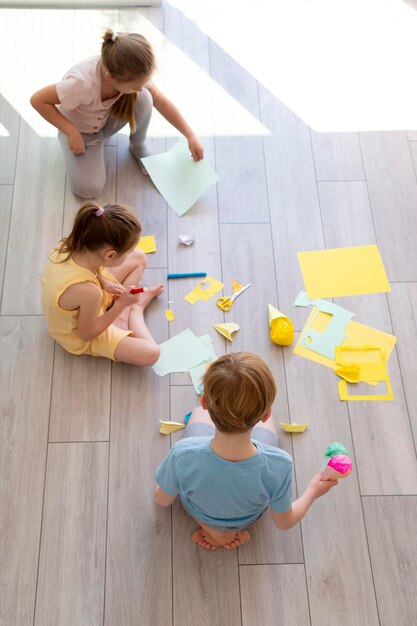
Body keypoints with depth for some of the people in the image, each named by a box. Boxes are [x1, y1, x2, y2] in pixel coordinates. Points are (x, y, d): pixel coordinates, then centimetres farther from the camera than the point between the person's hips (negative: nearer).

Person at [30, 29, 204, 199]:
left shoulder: (134, 73, -28)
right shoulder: (83, 83, -42)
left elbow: (162, 103, -15)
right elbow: (38, 100, -31)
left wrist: (191, 136, -17)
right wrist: (71, 131, -32)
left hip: (108, 118, 3)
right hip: (79, 129, -3)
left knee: (144, 99, -28)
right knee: (88, 189, -22)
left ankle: (138, 147, 1)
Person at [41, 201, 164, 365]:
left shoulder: (69, 245, -26)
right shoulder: (88, 291, -45)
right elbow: (86, 334, -25)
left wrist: (104, 283, -12)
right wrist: (121, 305, -23)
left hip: (79, 307, 7)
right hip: (81, 335, -7)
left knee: (139, 258, 7)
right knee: (151, 354, -13)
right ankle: (134, 310, 10)